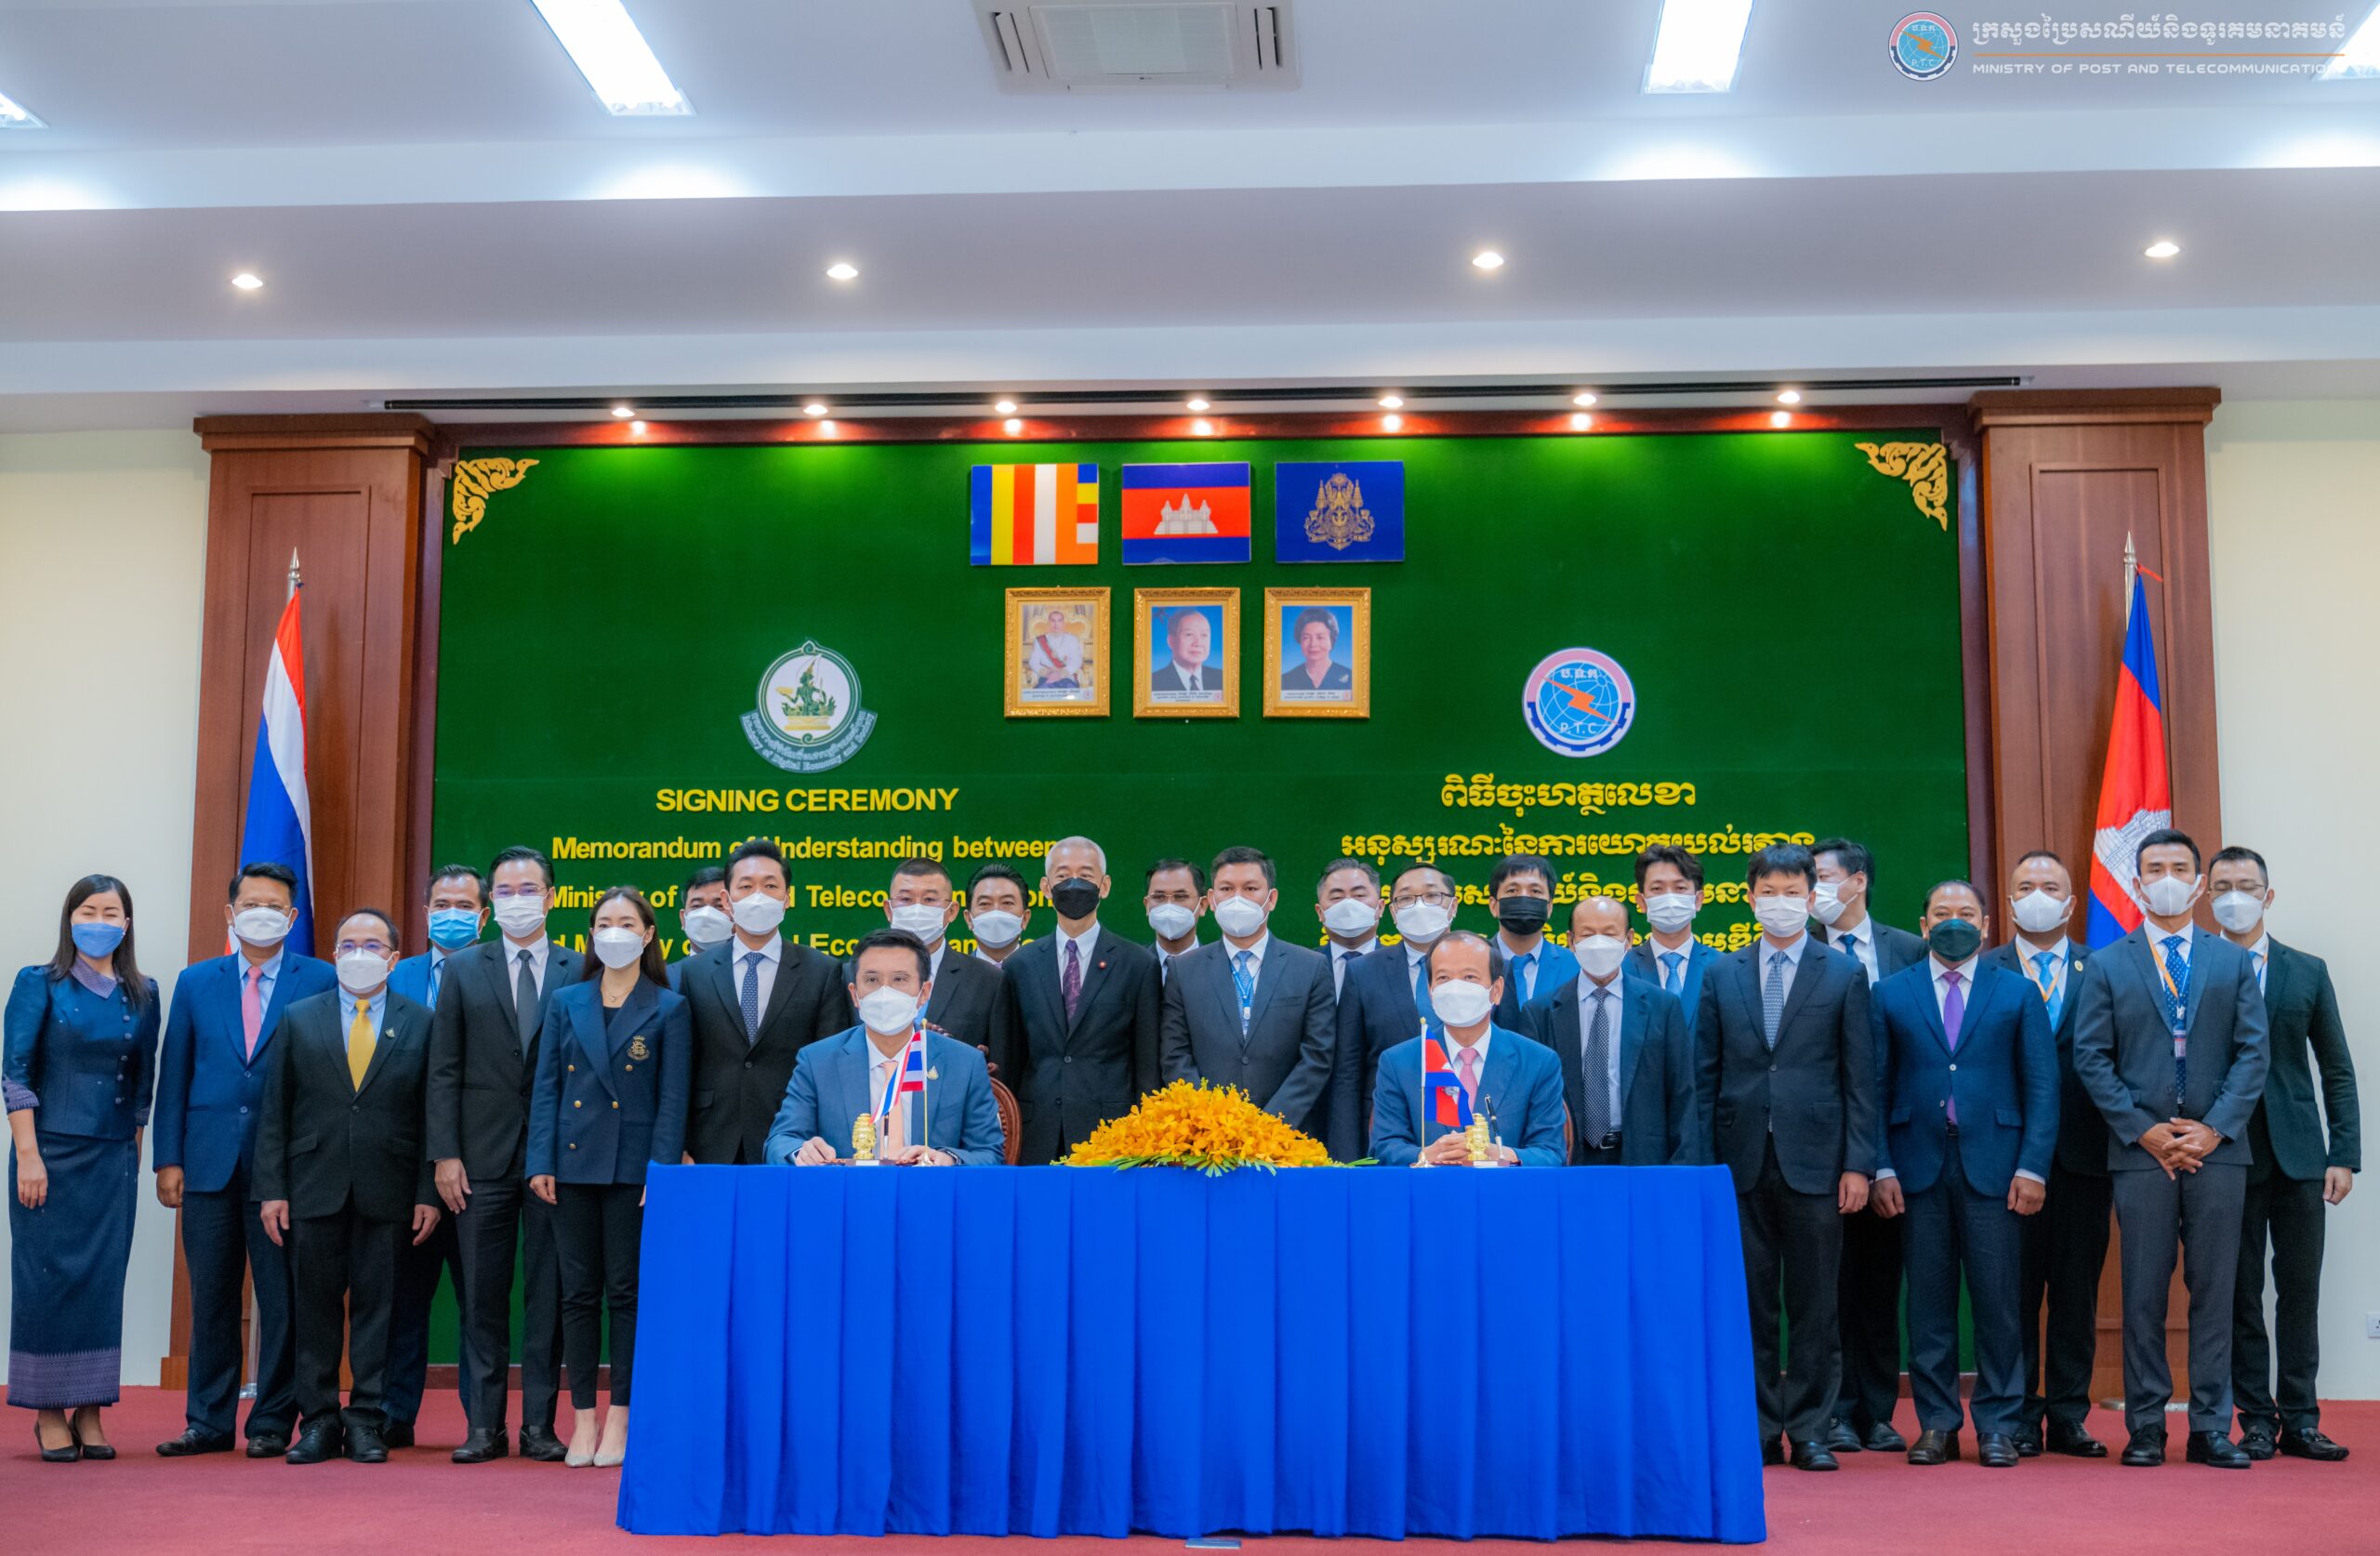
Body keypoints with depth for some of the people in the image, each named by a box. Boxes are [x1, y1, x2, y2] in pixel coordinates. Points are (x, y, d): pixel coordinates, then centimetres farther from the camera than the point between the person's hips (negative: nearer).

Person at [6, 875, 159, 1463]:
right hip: (52, 1151, -3)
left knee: (104, 1279, 3)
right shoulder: (39, 984, -1)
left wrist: (134, 1152, 9)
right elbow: (15, 1073, -5)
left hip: (113, 1159, 3)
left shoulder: (142, 994, 9)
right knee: (49, 1275, -1)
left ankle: (89, 1412, 10)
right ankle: (49, 1414, 8)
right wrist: (28, 1157, -12)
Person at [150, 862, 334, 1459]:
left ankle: (272, 1422, 11)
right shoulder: (195, 982, 11)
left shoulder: (321, 981, 2)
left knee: (282, 1299, 1)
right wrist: (168, 1159, 3)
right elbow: (173, 1075, 10)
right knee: (211, 1300, 9)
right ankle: (209, 1421, 18)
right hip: (210, 1164, 3)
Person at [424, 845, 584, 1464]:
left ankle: (539, 1424, 10)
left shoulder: (580, 972, 5)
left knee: (548, 1291, 3)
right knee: (483, 1294, 4)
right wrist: (445, 1154, -4)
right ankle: (484, 1424, 12)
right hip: (483, 1157, 1)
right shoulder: (462, 970, 8)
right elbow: (444, 1070, 4)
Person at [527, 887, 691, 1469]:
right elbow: (547, 1087, 8)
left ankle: (620, 1422, 8)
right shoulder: (567, 1002, 9)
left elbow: (673, 1098, -2)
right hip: (574, 1161, 3)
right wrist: (541, 1161, -1)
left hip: (633, 1167, -3)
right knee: (578, 1292, 5)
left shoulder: (668, 1008, 1)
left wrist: (661, 1171, -11)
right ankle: (583, 1419, 12)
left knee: (627, 1292, 1)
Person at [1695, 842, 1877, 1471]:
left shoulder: (1844, 974, 5)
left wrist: (1858, 1164, -5)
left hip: (1814, 1160, -1)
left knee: (1814, 1304, 3)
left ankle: (1808, 1430, 12)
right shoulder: (1720, 975, 10)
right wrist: (1703, 1162, 2)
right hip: (1741, 1161, 2)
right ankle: (1759, 1430, 13)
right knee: (1749, 1303, 4)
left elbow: (1860, 1077, 2)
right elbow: (1705, 1076, 9)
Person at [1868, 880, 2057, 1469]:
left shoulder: (2018, 994, 9)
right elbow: (1876, 1087, 6)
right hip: (1918, 1167, 1)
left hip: (1993, 1167, 0)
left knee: (1998, 1302, 1)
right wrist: (1881, 1167, -3)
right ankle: (1936, 1424, 12)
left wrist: (2032, 1167, -5)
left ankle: (1997, 1426, 10)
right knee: (1928, 1303, 4)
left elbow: (2041, 1086, 4)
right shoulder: (1889, 994, 9)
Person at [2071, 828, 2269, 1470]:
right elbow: (2091, 1058, 2)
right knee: (2143, 1294, 2)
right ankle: (2145, 1428, 8)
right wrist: (2143, 1129, -8)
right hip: (2140, 1149, -1)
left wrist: (2215, 1128, -8)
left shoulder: (2233, 961, 11)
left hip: (2217, 1149, 1)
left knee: (2214, 1291, 3)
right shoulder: (2106, 965, 7)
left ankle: (2211, 1428, 9)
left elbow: (2253, 1051, 4)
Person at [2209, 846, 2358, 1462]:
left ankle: (2299, 1420, 13)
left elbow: (2337, 1070, 9)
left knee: (2299, 1290, 5)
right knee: (2240, 1294, 3)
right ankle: (2257, 1420, 11)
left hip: (2299, 1156, 2)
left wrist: (2344, 1155, 1)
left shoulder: (2308, 972, 9)